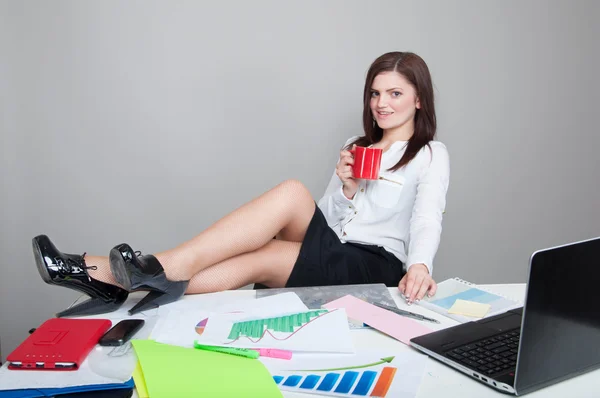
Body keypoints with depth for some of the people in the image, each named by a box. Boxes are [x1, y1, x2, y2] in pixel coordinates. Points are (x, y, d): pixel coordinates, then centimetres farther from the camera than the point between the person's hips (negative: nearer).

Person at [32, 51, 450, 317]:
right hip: (332, 256, 4)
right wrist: (346, 189, -8)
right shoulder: (357, 147, 21)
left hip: (378, 266, -3)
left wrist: (420, 265, -35)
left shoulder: (431, 155, 5)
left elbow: (427, 217, -14)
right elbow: (326, 221, 13)